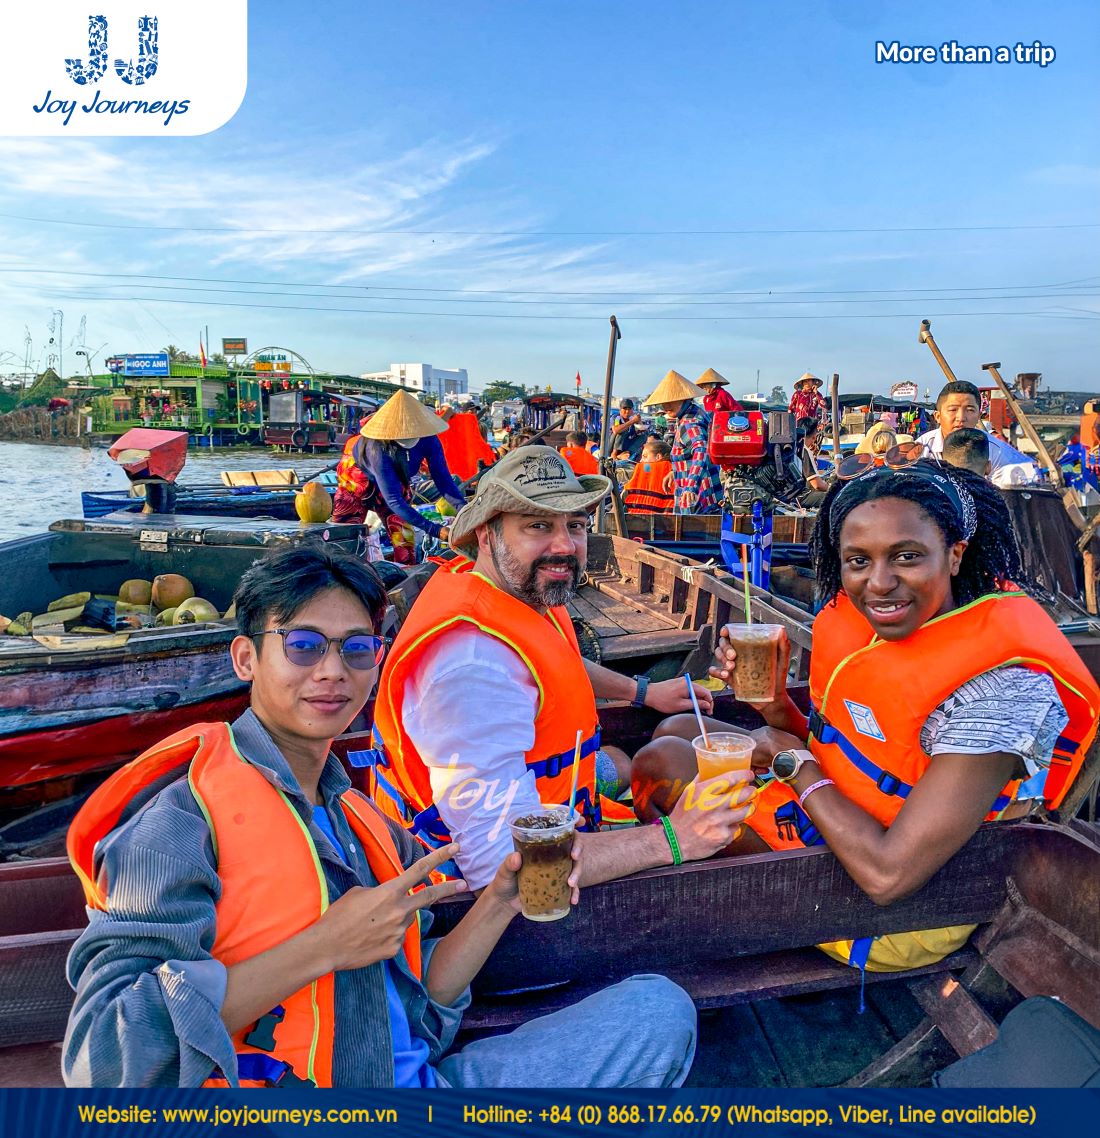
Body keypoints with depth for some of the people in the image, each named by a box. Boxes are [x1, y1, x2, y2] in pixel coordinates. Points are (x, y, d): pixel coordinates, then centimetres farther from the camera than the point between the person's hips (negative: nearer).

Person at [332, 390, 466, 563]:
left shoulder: (427, 439, -28)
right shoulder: (379, 449, -41)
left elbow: (443, 479, -24)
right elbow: (393, 500, -43)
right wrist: (433, 529, -50)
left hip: (395, 485, 4)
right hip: (356, 481, -4)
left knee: (405, 543, -3)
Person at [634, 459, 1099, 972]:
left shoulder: (999, 681, -30)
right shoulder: (858, 621, -6)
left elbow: (887, 874, -33)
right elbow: (828, 750, 4)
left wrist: (794, 761, -18)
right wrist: (770, 699, -15)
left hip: (897, 916, -7)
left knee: (661, 762, -8)